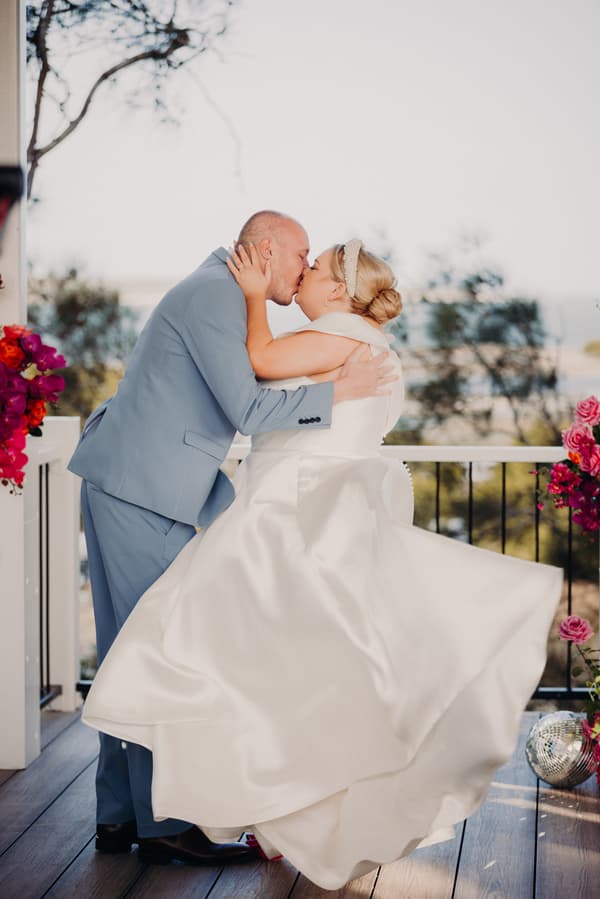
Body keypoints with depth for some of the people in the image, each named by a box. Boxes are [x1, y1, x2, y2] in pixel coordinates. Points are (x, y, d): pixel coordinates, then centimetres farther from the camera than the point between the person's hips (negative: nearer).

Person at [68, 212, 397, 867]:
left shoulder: (223, 301, 22)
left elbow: (219, 419, 24)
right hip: (138, 490, -10)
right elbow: (247, 411, -19)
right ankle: (165, 822, -1)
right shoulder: (215, 294, -10)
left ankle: (120, 816, 15)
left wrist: (238, 518, 22)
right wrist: (338, 392, -11)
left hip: (128, 489, 11)